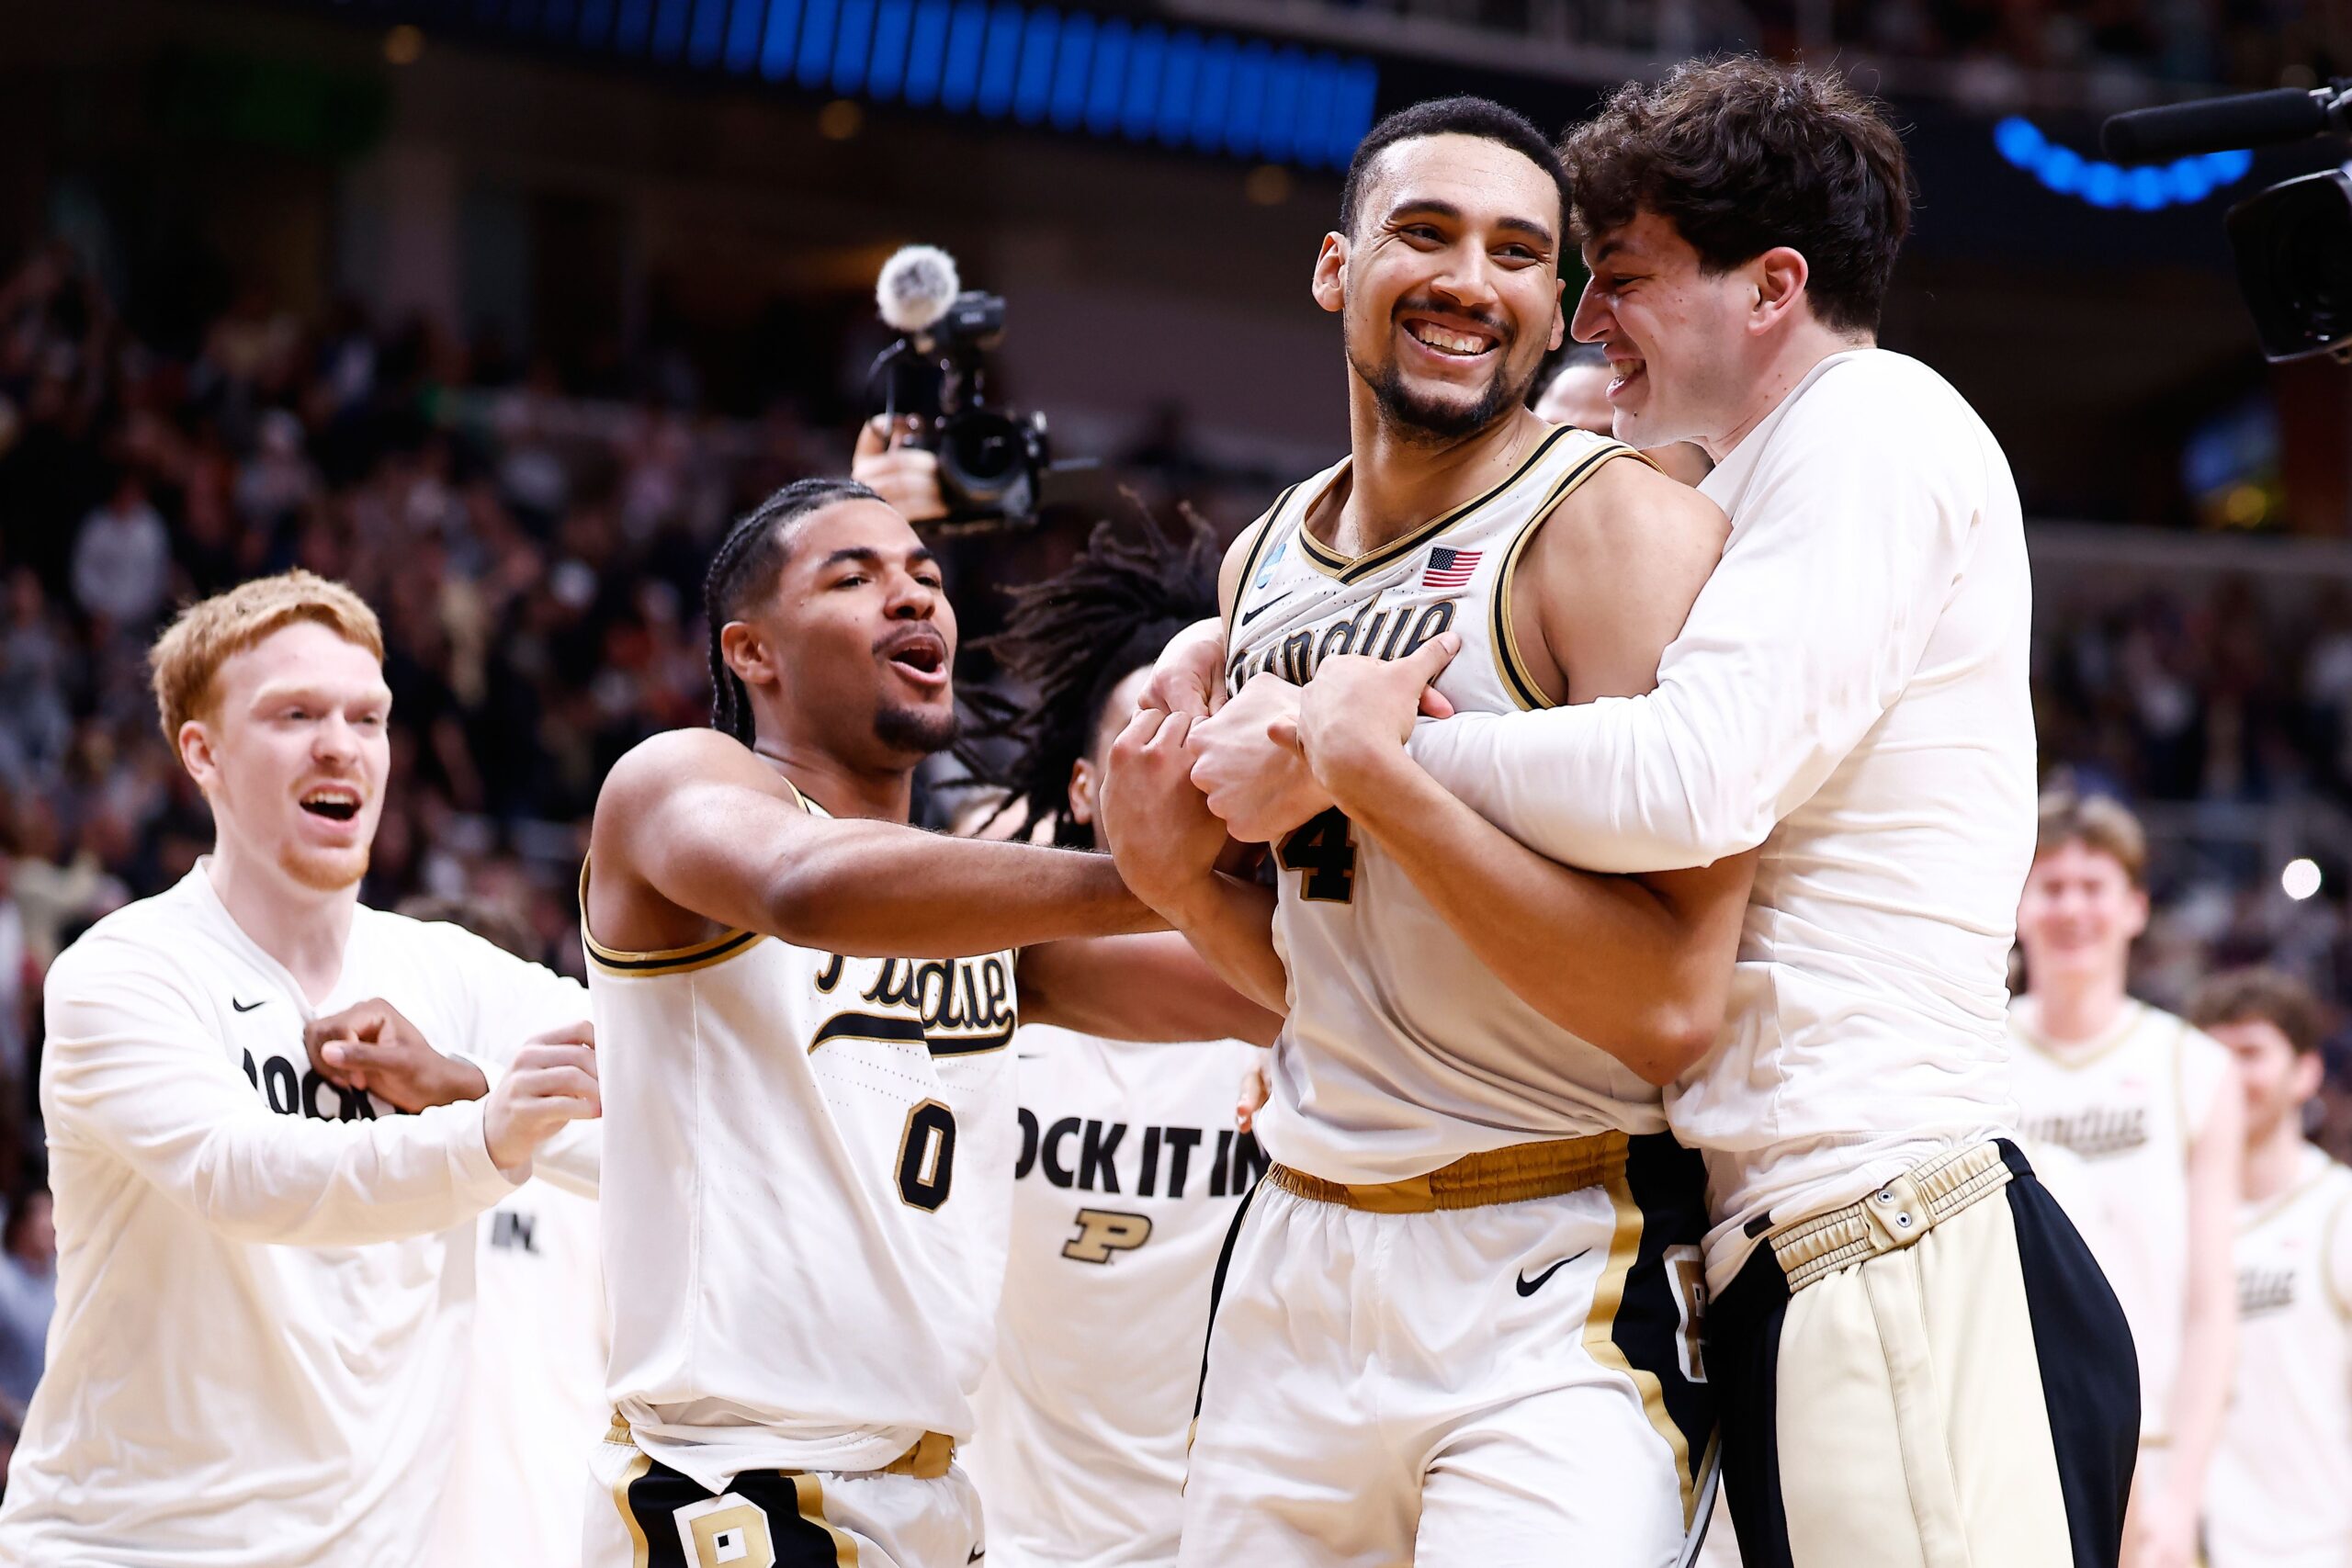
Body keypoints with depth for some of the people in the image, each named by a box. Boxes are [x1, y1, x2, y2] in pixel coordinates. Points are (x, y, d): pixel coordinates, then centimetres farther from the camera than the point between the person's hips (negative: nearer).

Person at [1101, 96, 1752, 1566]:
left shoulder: (1620, 526, -11)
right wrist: (1183, 876, 2)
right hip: (1294, 1272, 7)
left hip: (1557, 1293, -7)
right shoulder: (1265, 566, 11)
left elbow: (1670, 1004, -20)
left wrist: (1379, 775, -21)